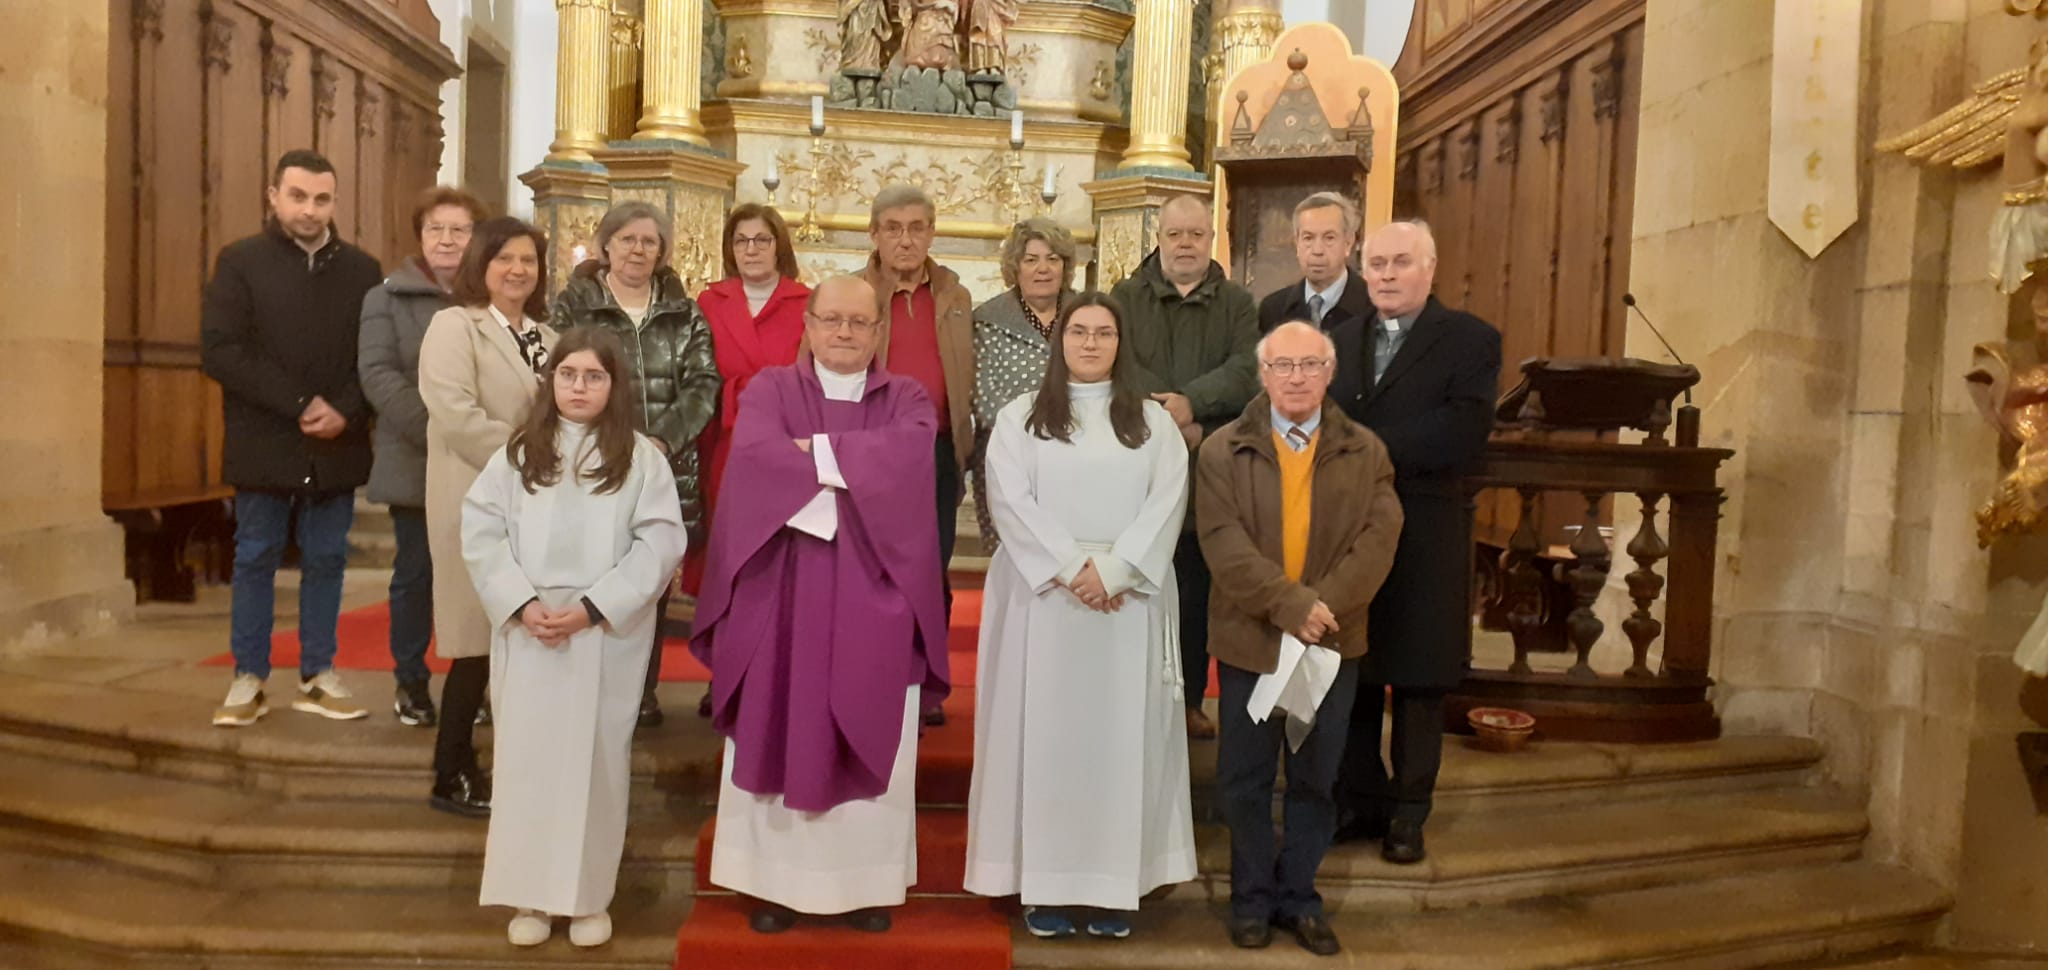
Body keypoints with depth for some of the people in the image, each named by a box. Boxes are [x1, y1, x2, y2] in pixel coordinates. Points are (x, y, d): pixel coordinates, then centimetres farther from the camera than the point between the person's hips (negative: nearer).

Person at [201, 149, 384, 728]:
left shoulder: (361, 270, 7)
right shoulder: (240, 261, -1)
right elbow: (219, 351, -10)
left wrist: (346, 411, -14)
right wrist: (299, 403, -17)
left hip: (336, 446, 2)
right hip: (265, 444, -2)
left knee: (326, 561, 8)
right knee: (256, 560, 7)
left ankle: (317, 676, 19)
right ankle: (249, 679, 17)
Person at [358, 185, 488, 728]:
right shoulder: (388, 296, 4)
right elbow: (377, 373, -8)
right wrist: (435, 430, -19)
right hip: (415, 462, -1)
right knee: (416, 573, 7)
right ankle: (411, 681, 21)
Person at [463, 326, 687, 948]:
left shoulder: (642, 458, 1)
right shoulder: (517, 452, 8)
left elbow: (661, 543, -6)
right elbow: (480, 531, 2)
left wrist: (593, 607, -14)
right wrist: (521, 603, -12)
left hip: (607, 635, -2)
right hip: (526, 631, 2)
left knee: (596, 760, 5)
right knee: (526, 757, 7)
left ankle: (590, 897, 17)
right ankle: (529, 895, 19)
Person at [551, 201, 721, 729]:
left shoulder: (683, 312, 11)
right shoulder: (574, 303, 5)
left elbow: (703, 383, 2)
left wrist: (664, 439, -12)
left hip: (666, 469, 2)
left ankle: (643, 690, 18)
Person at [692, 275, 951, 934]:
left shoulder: (907, 399, 9)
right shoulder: (769, 390, 6)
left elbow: (906, 456, -14)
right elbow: (756, 456, -16)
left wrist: (815, 452, -12)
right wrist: (856, 469, -16)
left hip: (873, 600, 1)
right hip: (784, 593, 0)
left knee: (872, 739, 5)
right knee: (780, 734, 4)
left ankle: (867, 881, 17)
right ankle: (777, 879, 16)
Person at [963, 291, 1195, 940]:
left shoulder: (1153, 421, 10)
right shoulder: (1020, 417, 6)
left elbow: (1167, 503, -2)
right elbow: (1010, 500, -5)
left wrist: (1113, 572, -15)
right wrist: (1072, 568, -15)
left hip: (1128, 600, 1)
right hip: (1043, 596, -1)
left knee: (1119, 735, 3)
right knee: (1044, 732, 1)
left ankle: (1115, 883, 10)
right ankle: (1045, 882, 8)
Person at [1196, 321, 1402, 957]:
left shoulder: (1366, 453, 3)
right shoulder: (1223, 452, -3)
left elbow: (1378, 540, -7)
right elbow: (1225, 544, -13)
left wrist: (1323, 605, -20)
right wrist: (1290, 605, -23)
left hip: (1332, 644, 2)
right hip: (1250, 640, -1)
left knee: (1316, 779, 12)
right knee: (1244, 780, 8)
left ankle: (1299, 896, 27)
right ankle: (1252, 896, 25)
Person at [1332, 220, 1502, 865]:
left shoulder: (1470, 341, -1)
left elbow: (1461, 436, -15)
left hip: (1424, 539, -3)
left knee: (1419, 683, 7)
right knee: (1350, 675, 9)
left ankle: (1409, 813, 20)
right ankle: (1362, 801, 23)